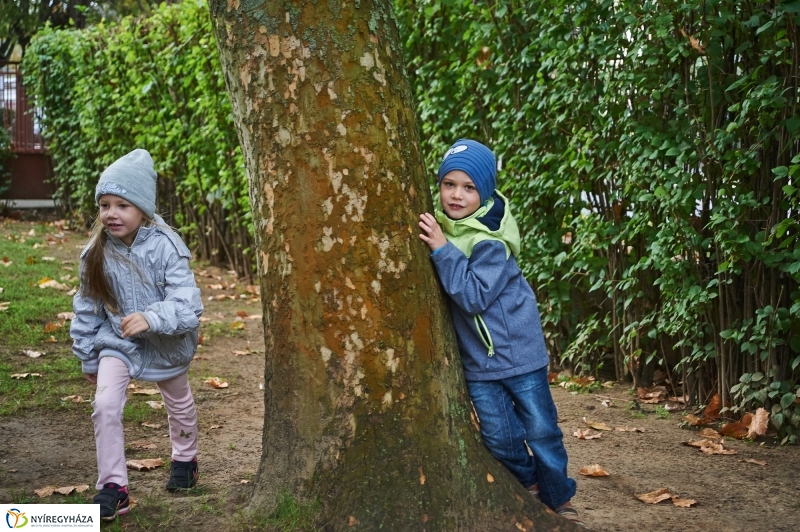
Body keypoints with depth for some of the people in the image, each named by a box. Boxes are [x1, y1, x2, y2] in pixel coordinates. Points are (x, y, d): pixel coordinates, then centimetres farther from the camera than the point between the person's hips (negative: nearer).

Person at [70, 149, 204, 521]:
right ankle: (114, 487, -5)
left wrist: (150, 318, -50)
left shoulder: (165, 248, -27)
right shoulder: (97, 253, -16)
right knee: (105, 405, -18)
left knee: (179, 405, 22)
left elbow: (188, 305, -32)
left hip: (166, 343, -1)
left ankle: (185, 459, 51)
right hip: (117, 340, 1)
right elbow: (87, 308, -3)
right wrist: (87, 358, 3)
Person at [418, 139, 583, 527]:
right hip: (476, 358, 5)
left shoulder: (490, 241, -22)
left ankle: (559, 501, 23)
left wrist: (443, 250, -31)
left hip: (517, 350, -5)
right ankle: (529, 487, 31)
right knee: (500, 437, 7)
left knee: (541, 431, 6)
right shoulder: (438, 225, -3)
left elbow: (474, 296, -28)